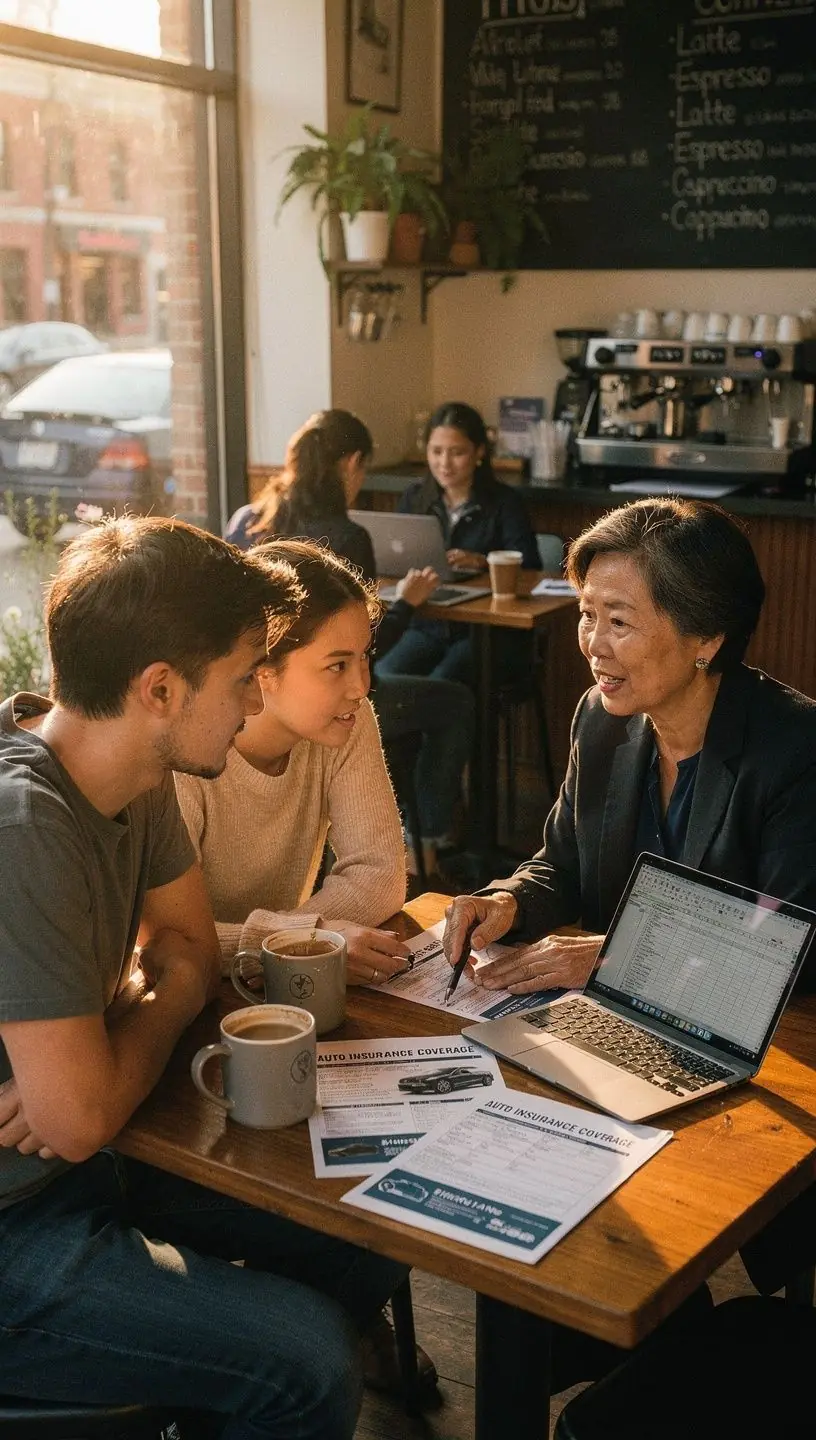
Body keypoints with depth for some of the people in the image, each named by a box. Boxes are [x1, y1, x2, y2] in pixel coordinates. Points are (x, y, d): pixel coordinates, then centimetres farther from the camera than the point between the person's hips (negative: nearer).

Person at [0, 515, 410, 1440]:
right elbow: (80, 1119, -28)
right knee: (310, 1362, -18)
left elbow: (189, 946, 8)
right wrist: (162, 1008, -7)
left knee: (373, 1239, 9)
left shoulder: (136, 778, -3)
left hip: (84, 1160, 9)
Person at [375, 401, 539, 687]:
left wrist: (480, 561, -28)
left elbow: (528, 569, -11)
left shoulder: (504, 503, 1)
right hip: (427, 626, 3)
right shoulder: (415, 499, 14)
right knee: (383, 676, -26)